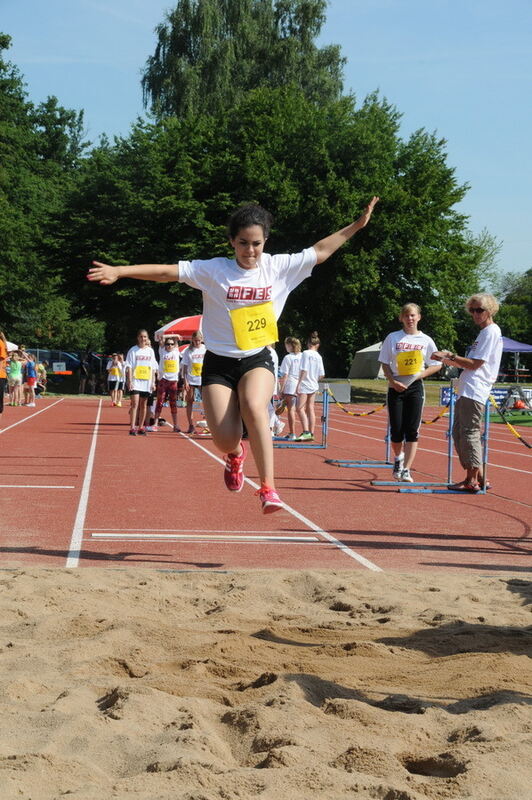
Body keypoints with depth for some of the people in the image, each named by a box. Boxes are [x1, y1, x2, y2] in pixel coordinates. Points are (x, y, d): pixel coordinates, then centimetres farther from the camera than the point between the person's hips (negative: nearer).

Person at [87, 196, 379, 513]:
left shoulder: (279, 267, -1)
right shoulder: (214, 270, -9)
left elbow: (320, 251, 9)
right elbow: (166, 271, -14)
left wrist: (357, 225, 10)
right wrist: (118, 271, -22)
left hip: (258, 359, 1)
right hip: (219, 363, 0)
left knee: (254, 406, -33)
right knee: (225, 439, -12)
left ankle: (268, 487, -30)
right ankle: (236, 453, 29)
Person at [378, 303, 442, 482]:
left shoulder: (426, 340, 4)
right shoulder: (392, 338, 4)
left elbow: (436, 365, 7)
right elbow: (385, 363, 5)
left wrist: (420, 374, -9)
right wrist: (393, 381, -11)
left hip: (415, 387, 0)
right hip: (396, 387, 0)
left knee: (412, 431, -7)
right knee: (396, 430, 0)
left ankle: (406, 470, -5)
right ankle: (398, 458, 30)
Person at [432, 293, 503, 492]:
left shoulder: (491, 332, -8)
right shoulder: (484, 332, 23)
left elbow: (475, 364, -14)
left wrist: (450, 356, -10)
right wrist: (450, 360, 14)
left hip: (474, 392, -10)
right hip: (465, 391, 11)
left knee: (469, 433, -10)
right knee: (458, 433, 10)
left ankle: (472, 481, -7)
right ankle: (478, 477, 15)